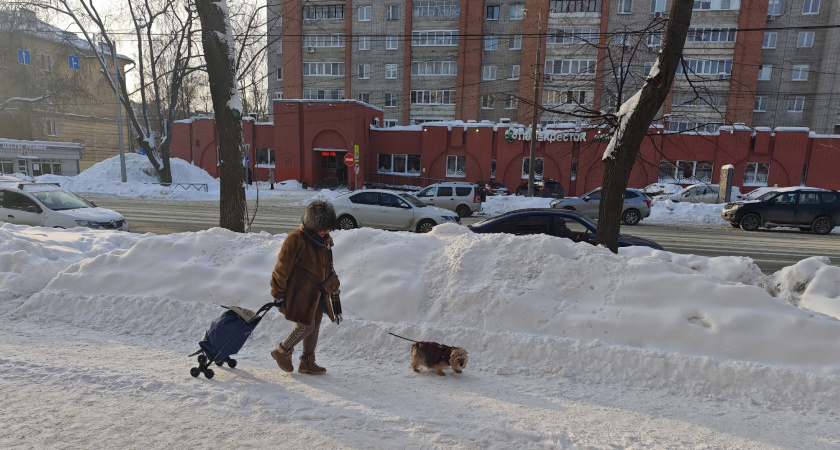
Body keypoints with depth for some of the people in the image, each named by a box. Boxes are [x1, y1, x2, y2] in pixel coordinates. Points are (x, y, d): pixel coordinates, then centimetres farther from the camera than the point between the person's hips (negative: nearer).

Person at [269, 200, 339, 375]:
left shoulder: (325, 240, 7)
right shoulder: (295, 239, -18)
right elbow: (282, 269, -14)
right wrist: (278, 294, -10)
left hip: (317, 293, 8)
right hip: (300, 293, -8)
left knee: (315, 327, 12)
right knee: (306, 326, -6)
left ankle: (307, 362, 27)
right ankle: (282, 351, 19)